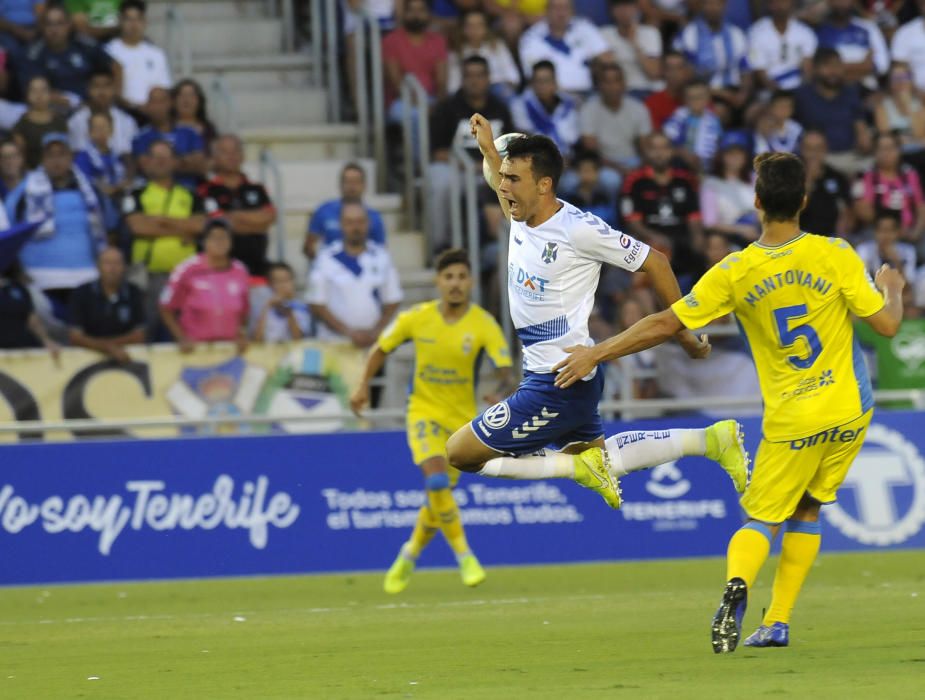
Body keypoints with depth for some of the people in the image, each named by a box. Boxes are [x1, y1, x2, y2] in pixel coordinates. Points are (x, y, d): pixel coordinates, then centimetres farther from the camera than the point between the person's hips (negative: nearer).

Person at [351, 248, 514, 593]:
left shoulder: (484, 324, -12)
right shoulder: (416, 317, -7)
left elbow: (504, 371, -20)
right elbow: (381, 348, 8)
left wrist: (500, 394, -41)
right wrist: (363, 386, -2)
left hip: (463, 419, 1)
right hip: (424, 413, -1)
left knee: (439, 498, 7)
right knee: (437, 481, -25)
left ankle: (410, 554, 33)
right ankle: (464, 557, -16)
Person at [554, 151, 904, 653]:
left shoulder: (734, 273, -10)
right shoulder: (835, 255, -10)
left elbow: (665, 324, -8)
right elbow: (887, 324, -6)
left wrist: (594, 354, 1)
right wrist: (891, 288, 18)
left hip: (793, 420, -2)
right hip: (851, 412, 2)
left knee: (762, 519, 6)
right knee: (806, 511, 18)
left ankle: (736, 585, -28)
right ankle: (777, 622, 11)